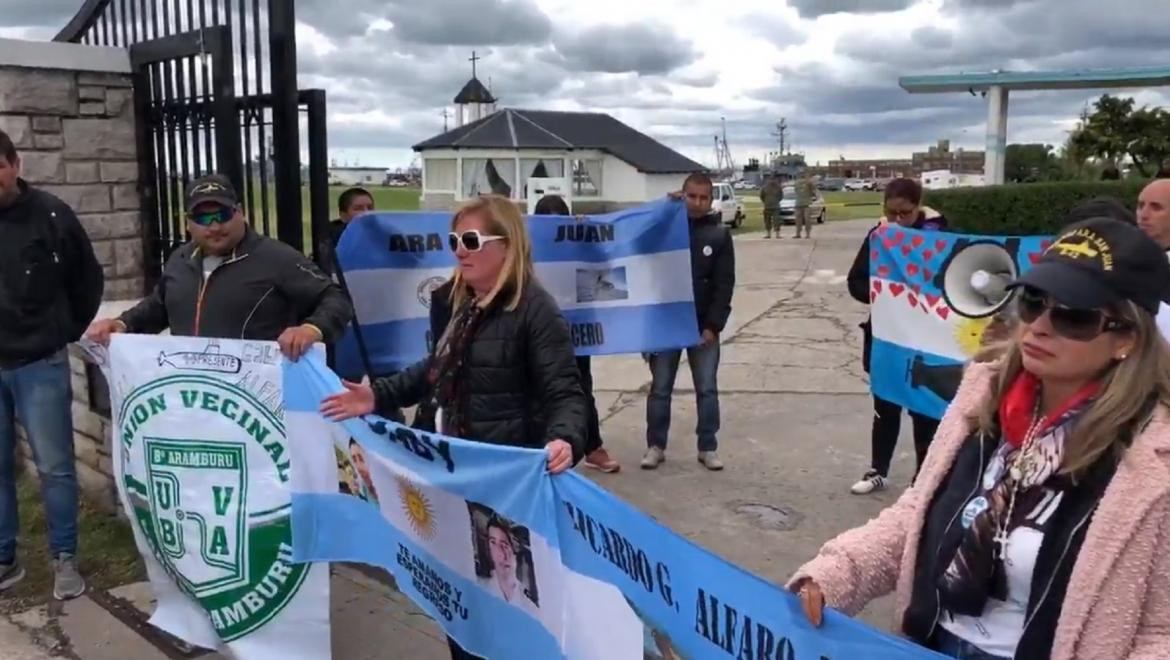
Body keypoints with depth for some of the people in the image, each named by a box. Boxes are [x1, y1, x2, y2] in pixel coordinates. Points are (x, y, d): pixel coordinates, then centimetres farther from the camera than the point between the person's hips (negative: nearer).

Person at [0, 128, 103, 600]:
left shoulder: (50, 215, -7)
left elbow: (88, 279, 5)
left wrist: (71, 331, 5)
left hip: (40, 365, -2)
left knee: (54, 467, 4)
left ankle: (65, 559, 18)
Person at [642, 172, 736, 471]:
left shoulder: (719, 235, 0)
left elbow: (724, 285, -3)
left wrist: (713, 326, -9)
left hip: (703, 326, 0)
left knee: (707, 389, 5)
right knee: (660, 389, 6)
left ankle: (708, 447, 16)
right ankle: (655, 446, 18)